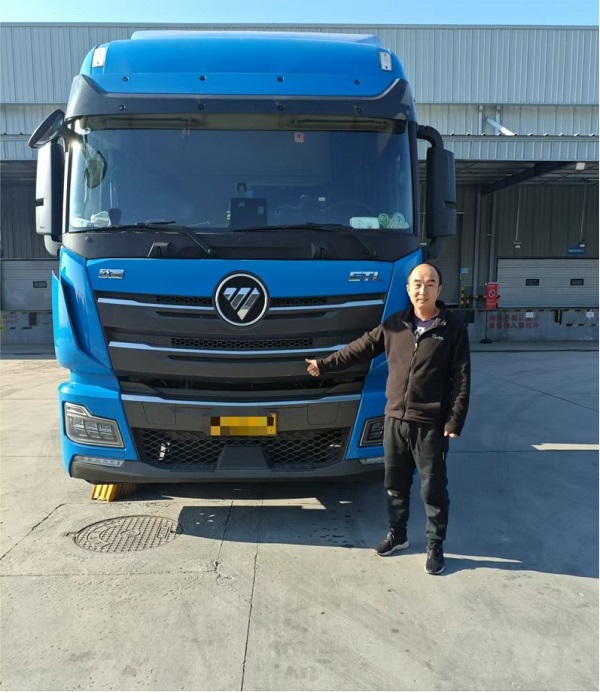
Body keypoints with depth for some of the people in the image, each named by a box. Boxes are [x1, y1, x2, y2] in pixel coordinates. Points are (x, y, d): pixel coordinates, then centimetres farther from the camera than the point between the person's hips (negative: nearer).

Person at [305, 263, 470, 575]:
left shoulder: (453, 327, -6)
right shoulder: (395, 323, 5)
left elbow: (461, 379, -8)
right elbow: (361, 348, 11)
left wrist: (454, 422, -12)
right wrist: (325, 364, 12)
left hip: (431, 423, -4)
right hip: (395, 418, 4)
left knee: (433, 488, 7)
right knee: (395, 483, 16)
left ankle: (435, 546, 24)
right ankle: (397, 534, 36)